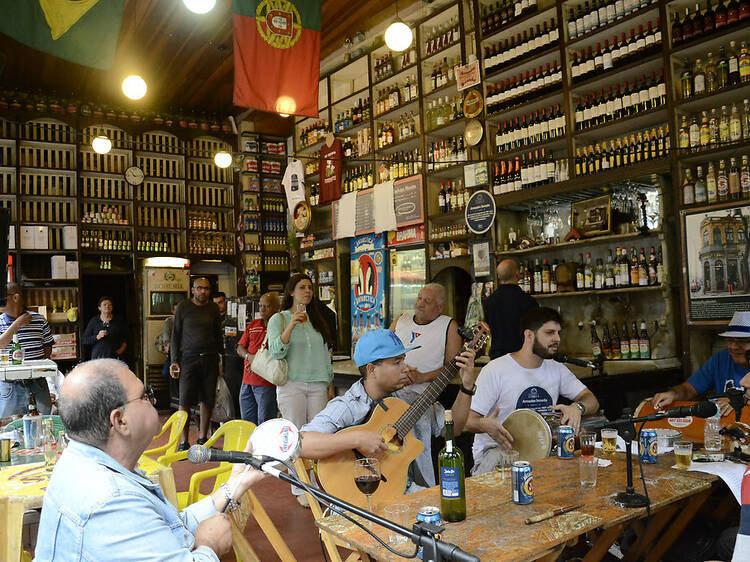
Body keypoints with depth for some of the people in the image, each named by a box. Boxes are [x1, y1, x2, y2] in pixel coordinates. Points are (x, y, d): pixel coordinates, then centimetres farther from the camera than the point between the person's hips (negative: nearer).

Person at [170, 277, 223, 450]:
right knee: (185, 401, -5)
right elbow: (176, 335, 4)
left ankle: (203, 438, 18)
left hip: (210, 358, 3)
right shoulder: (183, 307, 2)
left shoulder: (213, 308, 9)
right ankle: (183, 442, 3)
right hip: (189, 358, -2)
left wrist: (220, 358, 10)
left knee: (207, 400, 6)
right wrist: (174, 361, -2)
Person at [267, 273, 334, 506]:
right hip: (292, 385, -4)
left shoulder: (317, 319, 15)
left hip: (318, 385, 4)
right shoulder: (279, 319, 1)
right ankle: (299, 489, 7)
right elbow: (276, 352, -13)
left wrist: (330, 384, 15)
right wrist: (291, 326, -25)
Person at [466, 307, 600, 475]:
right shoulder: (495, 370, -12)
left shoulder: (557, 369, 8)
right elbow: (469, 420, -12)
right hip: (497, 449, -6)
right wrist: (485, 425, -37)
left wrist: (577, 407, -18)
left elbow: (592, 401, 7)